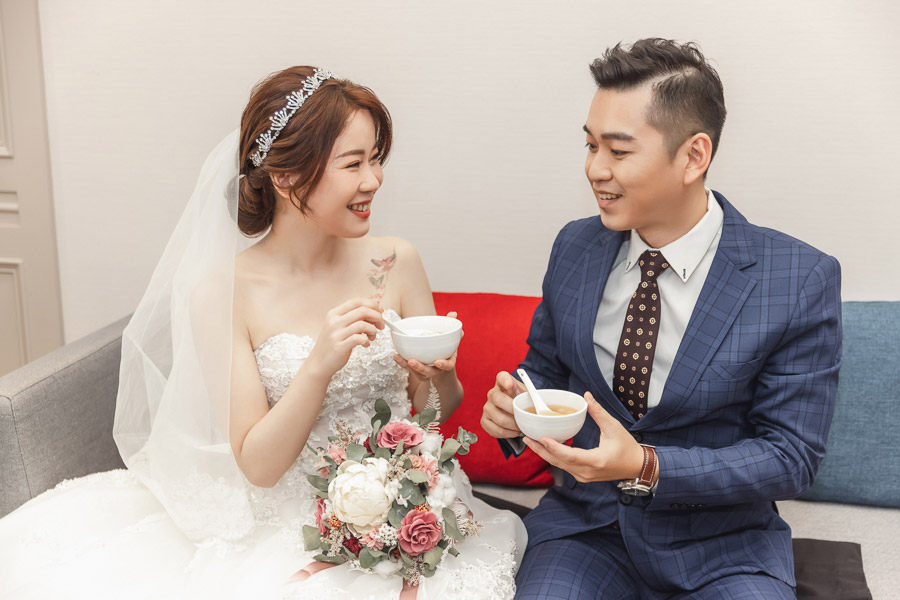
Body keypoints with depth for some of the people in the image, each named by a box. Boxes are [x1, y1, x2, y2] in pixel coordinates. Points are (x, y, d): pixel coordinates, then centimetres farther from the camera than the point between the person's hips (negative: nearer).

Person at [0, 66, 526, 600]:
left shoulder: (396, 264, -2)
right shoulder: (223, 293, -11)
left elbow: (440, 409, 8)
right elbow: (258, 465, -11)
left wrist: (440, 377, -14)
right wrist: (319, 367, -26)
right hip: (285, 528, -1)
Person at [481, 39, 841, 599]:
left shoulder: (801, 280, -13)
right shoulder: (576, 247, -1)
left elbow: (791, 456, -12)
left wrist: (645, 467, -23)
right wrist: (514, 407, -10)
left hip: (723, 547, -2)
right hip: (587, 526, 2)